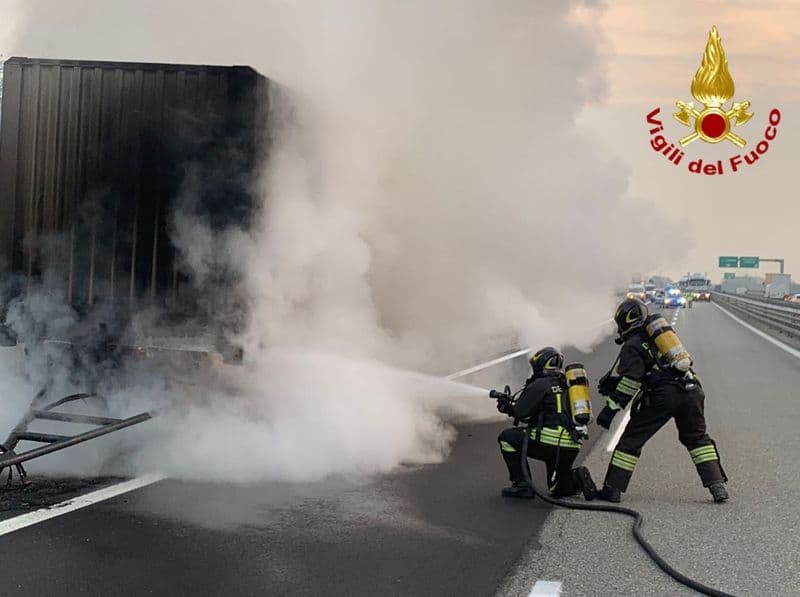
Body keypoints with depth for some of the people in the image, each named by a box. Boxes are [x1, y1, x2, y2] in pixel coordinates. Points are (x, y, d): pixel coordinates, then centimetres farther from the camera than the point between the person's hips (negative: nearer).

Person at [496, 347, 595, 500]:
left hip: (550, 443, -8)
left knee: (507, 437, 8)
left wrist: (507, 406, 17)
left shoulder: (540, 384, -4)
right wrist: (512, 405, 28)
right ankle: (576, 478, -1)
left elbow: (520, 413, -6)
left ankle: (522, 485, 3)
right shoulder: (566, 385, 20)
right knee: (558, 490, 28)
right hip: (572, 448, 8)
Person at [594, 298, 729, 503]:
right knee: (697, 438, 24)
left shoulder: (632, 345, 4)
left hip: (663, 395, -6)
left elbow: (630, 380, -8)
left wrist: (612, 407, -8)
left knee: (631, 438, 4)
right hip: (691, 391, 6)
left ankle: (613, 489, 4)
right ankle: (717, 486, 15)